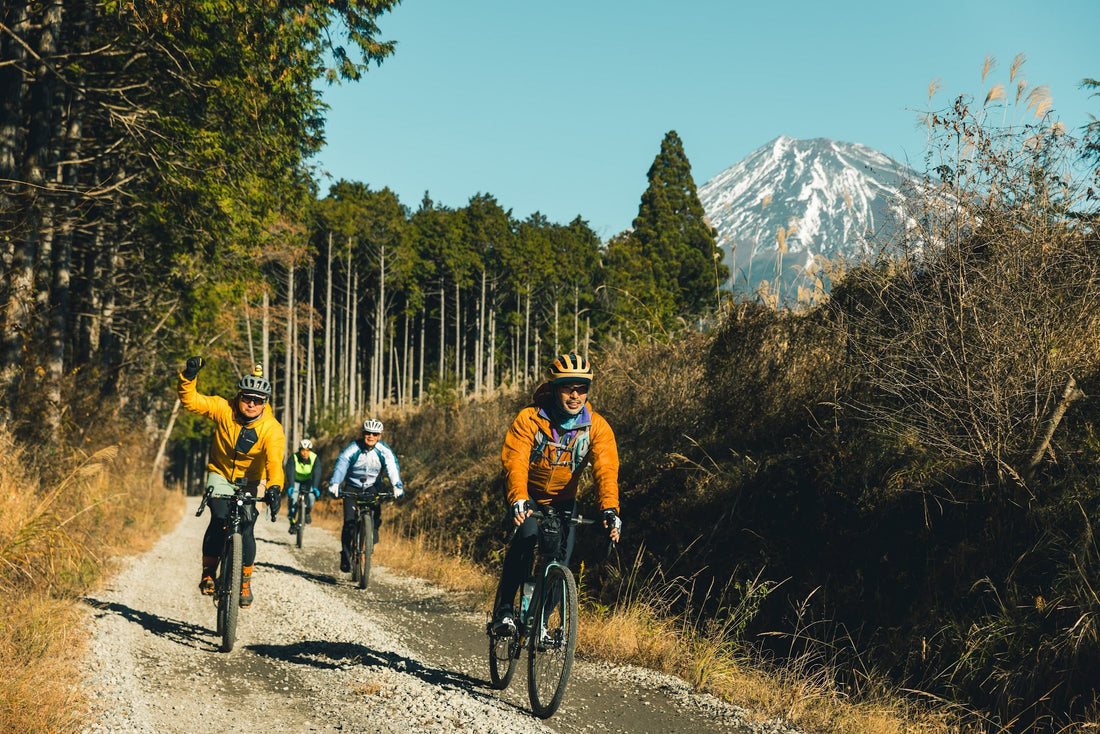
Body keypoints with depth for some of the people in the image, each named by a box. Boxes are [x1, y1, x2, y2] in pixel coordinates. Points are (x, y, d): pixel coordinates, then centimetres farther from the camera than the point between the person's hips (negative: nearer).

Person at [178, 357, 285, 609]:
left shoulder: (272, 428, -23)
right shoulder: (223, 409, -17)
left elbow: (274, 461, -37)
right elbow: (190, 400, -17)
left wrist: (274, 488, -54)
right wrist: (189, 377, -36)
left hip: (251, 482, 0)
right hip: (221, 475, 0)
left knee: (245, 529, -11)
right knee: (219, 520, -22)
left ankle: (245, 581, 11)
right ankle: (208, 572, -4)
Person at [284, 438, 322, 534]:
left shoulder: (315, 458, -21)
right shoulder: (293, 458, -23)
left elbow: (317, 473, -33)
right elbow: (290, 472, -35)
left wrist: (315, 488, -48)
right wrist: (290, 486, -50)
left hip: (308, 481, 0)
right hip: (295, 481, 0)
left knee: (311, 496, -27)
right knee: (292, 497, -23)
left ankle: (307, 512, 1)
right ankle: (292, 521, -13)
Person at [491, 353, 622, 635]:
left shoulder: (597, 427, -17)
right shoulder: (529, 419, -23)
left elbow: (606, 470, -28)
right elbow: (515, 461, -34)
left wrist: (609, 509, -44)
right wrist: (518, 500, -51)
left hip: (563, 499, 3)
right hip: (526, 495, -3)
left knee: (562, 558, -8)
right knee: (527, 534, -30)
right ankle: (503, 608, -19)